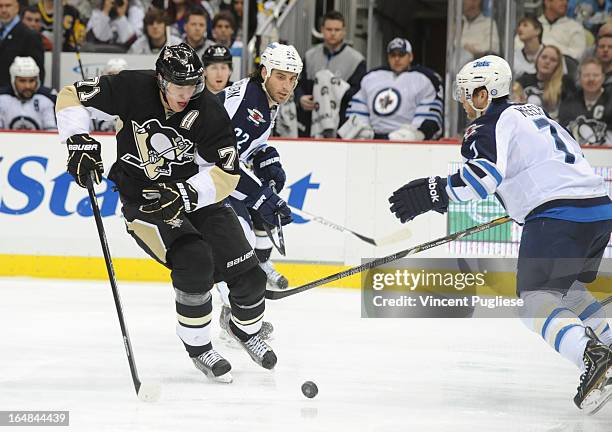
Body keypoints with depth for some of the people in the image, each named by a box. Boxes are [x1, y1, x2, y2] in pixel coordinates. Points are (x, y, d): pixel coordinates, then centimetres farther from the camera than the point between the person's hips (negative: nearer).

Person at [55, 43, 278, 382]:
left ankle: (246, 330, 34)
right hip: (142, 198, -3)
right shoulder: (133, 89, -20)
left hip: (196, 195, 3)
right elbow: (72, 97, -10)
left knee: (247, 274, -1)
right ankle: (198, 348, -6)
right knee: (195, 261, -27)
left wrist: (185, 194, -31)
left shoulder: (209, 112, -18)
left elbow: (226, 174, -17)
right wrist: (80, 143, -21)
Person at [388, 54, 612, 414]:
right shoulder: (533, 113, 25)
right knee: (570, 291, 28)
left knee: (537, 302, -10)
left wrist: (436, 193, -22)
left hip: (559, 215, -9)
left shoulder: (491, 124, -3)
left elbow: (484, 175, -21)